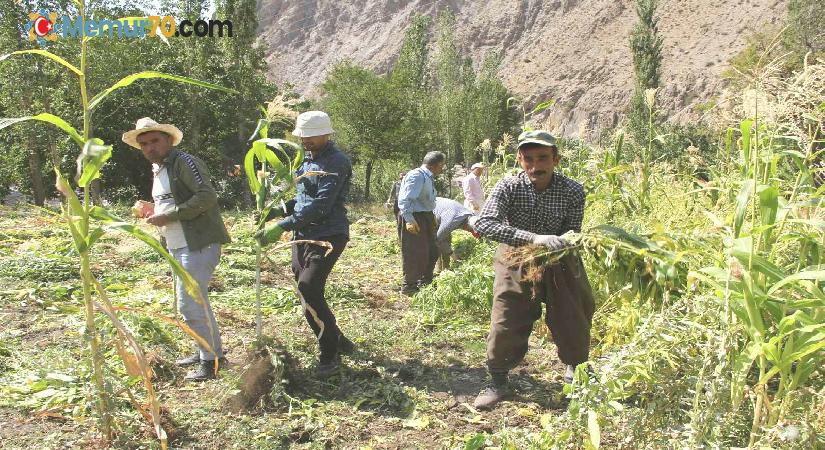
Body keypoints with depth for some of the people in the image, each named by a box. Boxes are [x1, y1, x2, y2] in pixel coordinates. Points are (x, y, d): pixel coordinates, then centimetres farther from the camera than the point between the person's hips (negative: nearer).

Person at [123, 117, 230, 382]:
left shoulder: (184, 162, -12)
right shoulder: (158, 170, 18)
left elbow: (207, 197, -24)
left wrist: (168, 216, -22)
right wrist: (155, 211, 8)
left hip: (198, 245, -10)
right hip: (178, 247, 10)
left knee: (189, 304, -9)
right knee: (196, 301, 18)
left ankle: (210, 360, 3)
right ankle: (212, 351, 32)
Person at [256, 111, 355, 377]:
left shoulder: (335, 162, -15)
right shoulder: (308, 158, 14)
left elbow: (319, 205, -24)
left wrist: (283, 226, -28)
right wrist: (279, 211, 4)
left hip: (327, 235, -9)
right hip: (303, 234, 9)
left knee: (309, 291, -17)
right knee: (307, 292, 12)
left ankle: (330, 355, -3)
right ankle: (338, 341, 28)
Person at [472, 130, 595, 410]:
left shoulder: (573, 191, -16)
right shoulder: (509, 187, -20)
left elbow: (572, 233, -7)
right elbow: (484, 224, -34)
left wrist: (565, 242, -33)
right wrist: (534, 238, -43)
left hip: (559, 264, 2)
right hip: (516, 261, -1)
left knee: (572, 319, 11)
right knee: (506, 324, -4)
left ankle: (574, 372, 41)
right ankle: (498, 384, 17)